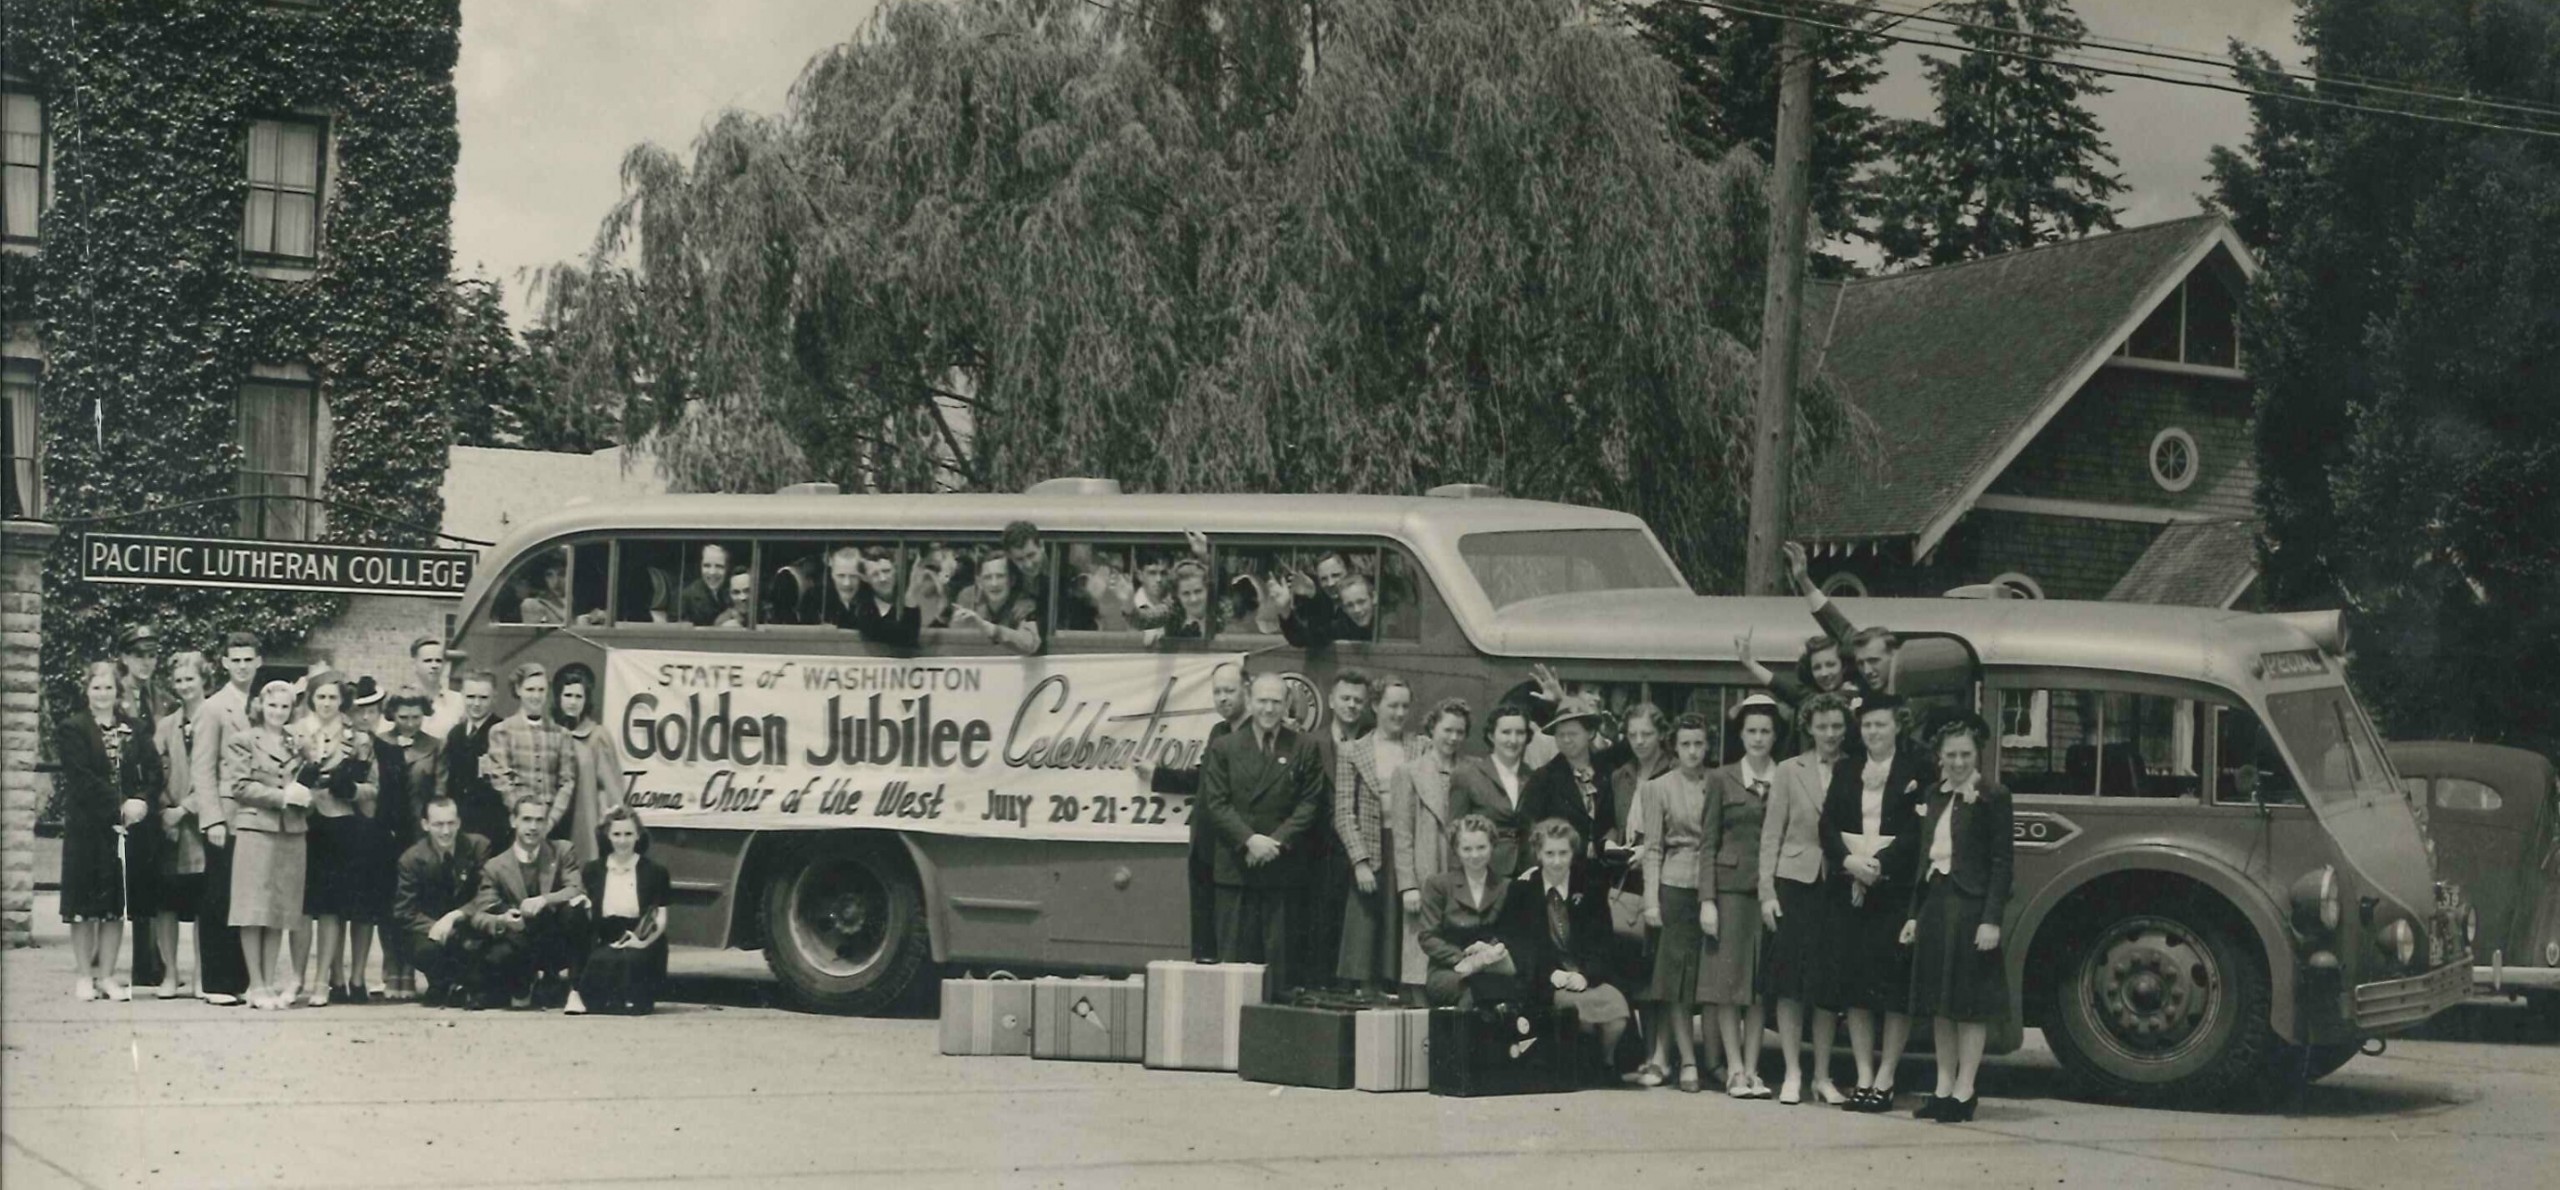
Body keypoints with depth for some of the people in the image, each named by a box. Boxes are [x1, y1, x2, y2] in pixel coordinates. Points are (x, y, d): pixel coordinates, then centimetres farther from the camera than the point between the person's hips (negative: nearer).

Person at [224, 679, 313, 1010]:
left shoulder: (296, 745, 17)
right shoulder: (242, 742, 3)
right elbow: (240, 786, -6)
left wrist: (304, 795, 0)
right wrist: (281, 796, -13)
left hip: (292, 832, 4)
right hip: (255, 830, -4)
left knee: (281, 909, 5)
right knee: (254, 910, -5)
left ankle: (272, 982, 9)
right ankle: (256, 985, -2)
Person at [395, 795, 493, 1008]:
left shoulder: (478, 847, -8)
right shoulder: (411, 859, -7)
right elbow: (404, 912, -8)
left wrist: (455, 916, -28)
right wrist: (433, 927, -27)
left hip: (468, 926, -1)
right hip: (429, 929, 1)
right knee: (428, 948, -33)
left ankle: (469, 988, -2)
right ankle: (441, 988, 3)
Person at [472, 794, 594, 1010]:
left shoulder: (562, 852, 2)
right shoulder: (495, 867, 1)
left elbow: (578, 891, -14)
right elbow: (479, 917, -6)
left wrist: (545, 900, -33)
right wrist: (502, 921, -30)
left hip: (558, 943, 0)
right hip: (521, 947, 0)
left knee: (575, 907, -30)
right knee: (496, 958, -34)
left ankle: (575, 990, -20)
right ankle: (523, 986, 4)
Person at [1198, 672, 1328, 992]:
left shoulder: (1305, 749, 7)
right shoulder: (1223, 748, 8)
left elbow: (1310, 803, 2)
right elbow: (1216, 803, 1)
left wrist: (1277, 840, -10)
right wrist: (1249, 839, -12)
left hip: (1284, 867, 0)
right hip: (1236, 867, 0)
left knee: (1280, 951, -1)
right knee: (1235, 952, 0)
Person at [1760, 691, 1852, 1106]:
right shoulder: (1790, 771, 2)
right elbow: (1771, 834, 1)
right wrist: (1766, 891, -4)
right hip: (1794, 883, -1)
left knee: (1828, 986, 5)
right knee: (1789, 983, 0)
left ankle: (1822, 1077, 12)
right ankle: (1792, 1075, 7)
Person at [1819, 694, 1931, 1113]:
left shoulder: (1917, 770, 0)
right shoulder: (1845, 770, 13)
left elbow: (1919, 830, -9)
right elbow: (1828, 826, 5)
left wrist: (1880, 864, -18)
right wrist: (1849, 862, -12)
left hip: (1897, 888, -4)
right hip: (1849, 889, 4)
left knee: (1897, 988, -4)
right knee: (1853, 984, 3)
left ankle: (1884, 1081, 2)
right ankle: (1863, 1078, 9)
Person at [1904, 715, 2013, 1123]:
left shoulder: (1992, 797, -6)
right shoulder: (1936, 795, 12)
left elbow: (2002, 861, -10)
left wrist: (1992, 919, -16)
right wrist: (1915, 913, 12)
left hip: (1970, 905, -7)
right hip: (1935, 902, 7)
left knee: (1970, 1000, -2)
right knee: (1939, 1000, 10)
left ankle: (1965, 1090, 2)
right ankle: (1943, 1088, 16)